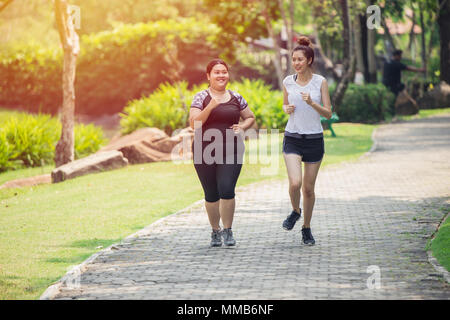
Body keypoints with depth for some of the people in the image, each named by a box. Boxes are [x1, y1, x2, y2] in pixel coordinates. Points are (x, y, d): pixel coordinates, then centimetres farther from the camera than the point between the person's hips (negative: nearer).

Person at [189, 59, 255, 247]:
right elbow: (194, 123, -10)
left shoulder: (236, 98, 9)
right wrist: (210, 107, -21)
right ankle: (215, 231, 21)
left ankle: (227, 230, 1)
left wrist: (242, 127, 1)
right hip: (205, 152, -1)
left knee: (227, 190, -13)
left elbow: (250, 117, 22)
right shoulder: (201, 98, 0)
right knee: (211, 194, 4)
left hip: (231, 152, 1)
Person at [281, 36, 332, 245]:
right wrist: (287, 109, -5)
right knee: (295, 183, -19)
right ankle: (295, 211, 13)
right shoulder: (288, 82, 3)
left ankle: (306, 228, 24)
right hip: (292, 139, 1)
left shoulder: (320, 82, -4)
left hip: (314, 139, -1)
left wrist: (312, 103, -21)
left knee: (308, 188, 5)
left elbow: (328, 113, -5)